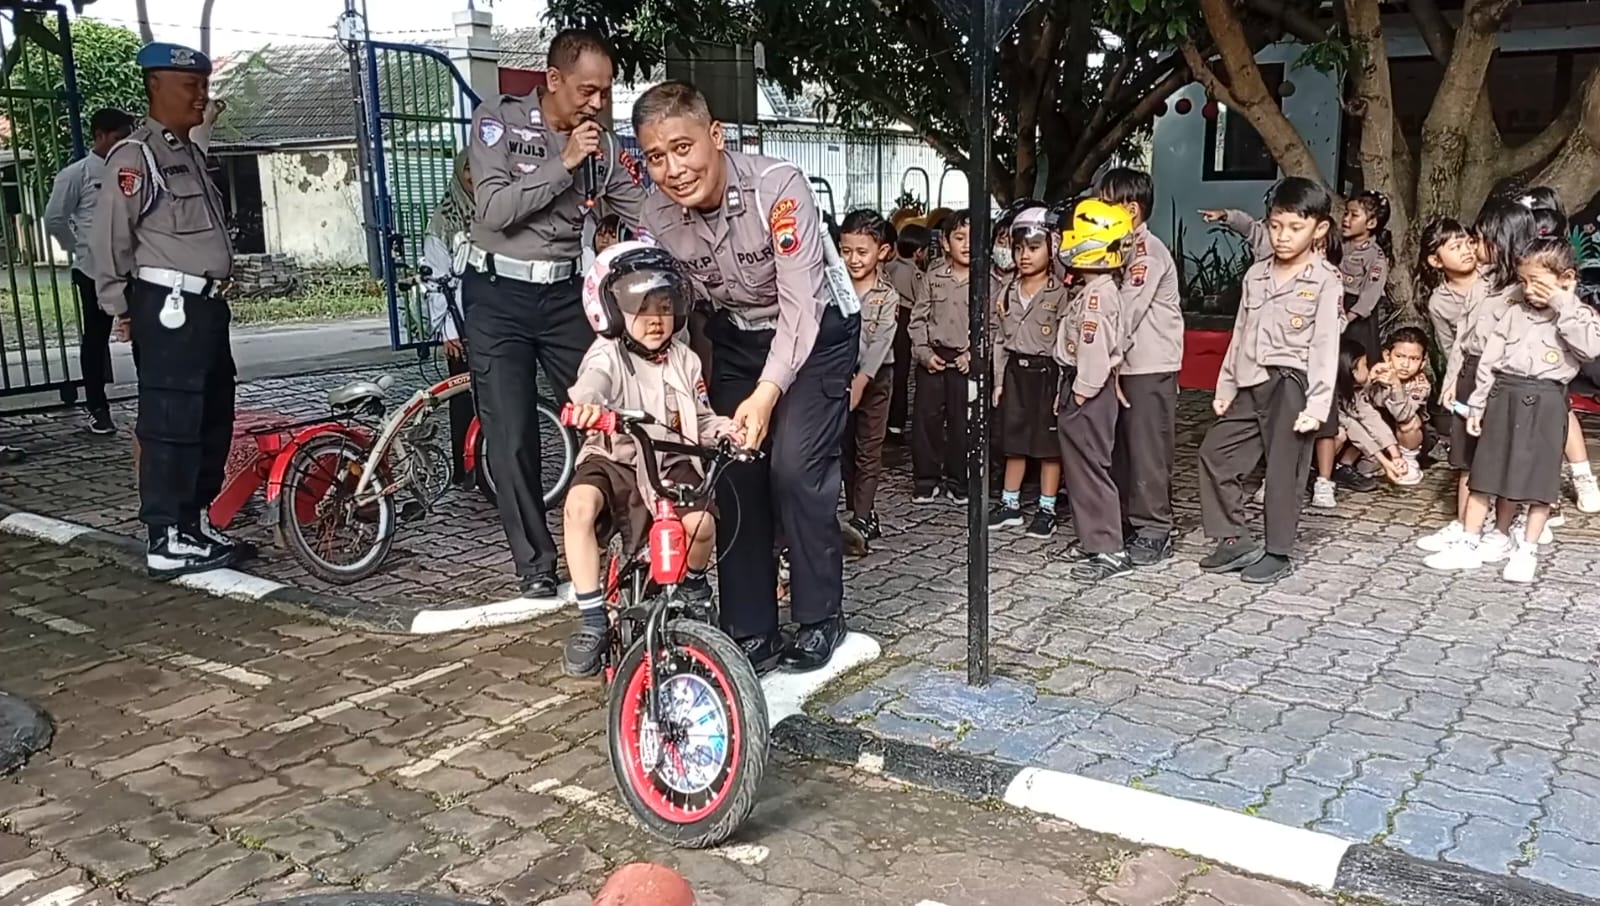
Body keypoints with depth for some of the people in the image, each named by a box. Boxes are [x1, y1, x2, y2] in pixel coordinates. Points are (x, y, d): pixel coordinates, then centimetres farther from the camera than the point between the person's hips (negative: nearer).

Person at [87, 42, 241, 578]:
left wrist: (210, 295, 17)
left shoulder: (190, 154, 19)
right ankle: (166, 542, -1)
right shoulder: (135, 156, -9)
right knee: (170, 425, -6)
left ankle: (196, 524, 24)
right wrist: (122, 308, -8)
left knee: (213, 421, 13)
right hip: (168, 308, -9)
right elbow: (108, 237, -11)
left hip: (205, 305, 9)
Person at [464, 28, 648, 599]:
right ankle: (535, 564, 10)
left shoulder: (602, 146, 3)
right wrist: (563, 163, -19)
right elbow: (494, 210, -17)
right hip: (498, 296, -3)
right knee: (512, 437, -2)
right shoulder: (498, 119, -6)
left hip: (564, 295, 3)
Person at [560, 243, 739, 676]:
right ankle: (592, 621, -20)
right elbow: (592, 381, -30)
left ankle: (693, 585, 13)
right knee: (579, 505, -34)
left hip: (672, 465, 2)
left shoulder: (683, 360, 7)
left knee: (700, 524, -26)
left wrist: (725, 429, -14)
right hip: (614, 458, -2)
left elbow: (702, 418, 10)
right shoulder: (607, 355, -6)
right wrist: (585, 404, -55)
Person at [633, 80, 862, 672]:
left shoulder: (778, 187, -30)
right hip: (737, 339, 5)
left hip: (814, 333, -5)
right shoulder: (659, 217, -15)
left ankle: (820, 620, 3)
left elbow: (799, 303, -33)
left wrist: (767, 392, -43)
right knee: (735, 472, -2)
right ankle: (750, 634, 9)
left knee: (794, 467, -17)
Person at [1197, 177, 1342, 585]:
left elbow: (1325, 347, -10)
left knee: (1283, 471, 1)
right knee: (1215, 452, 6)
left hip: (1291, 385, -6)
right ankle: (1234, 540, 17)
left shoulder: (1324, 281, -7)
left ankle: (1277, 552, 15)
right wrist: (1225, 388, 13)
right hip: (1252, 384, 7)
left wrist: (1317, 403, -16)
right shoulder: (1256, 274, 11)